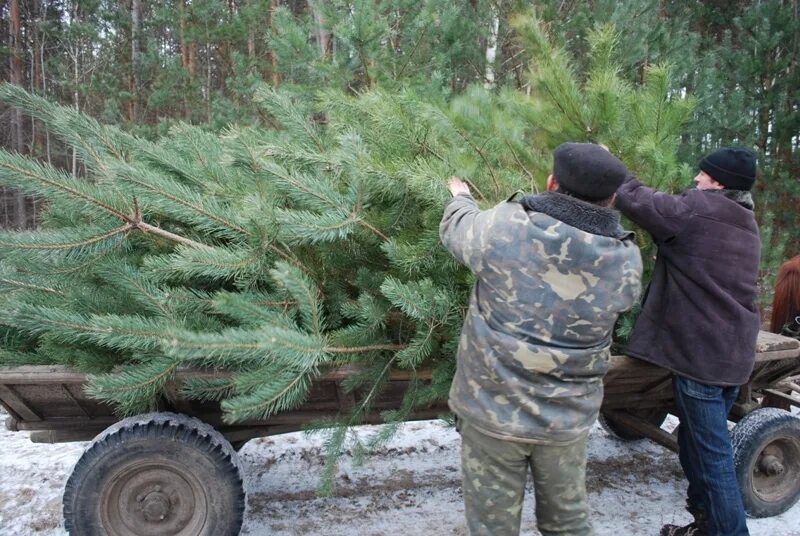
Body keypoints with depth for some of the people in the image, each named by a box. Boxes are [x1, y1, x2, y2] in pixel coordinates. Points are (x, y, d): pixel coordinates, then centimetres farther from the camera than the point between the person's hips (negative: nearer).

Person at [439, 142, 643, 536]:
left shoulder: (502, 228, -17)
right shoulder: (626, 259, -9)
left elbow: (455, 227, 4)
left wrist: (460, 199, 28)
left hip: (493, 411, -2)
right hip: (568, 418, 3)